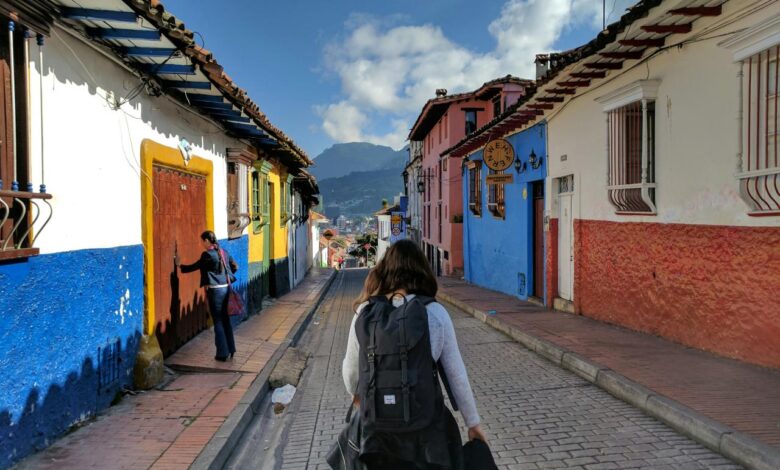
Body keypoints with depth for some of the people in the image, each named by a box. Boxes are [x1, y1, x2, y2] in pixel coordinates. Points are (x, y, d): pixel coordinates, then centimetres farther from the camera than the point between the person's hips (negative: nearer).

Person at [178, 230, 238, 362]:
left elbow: (194, 267, -2)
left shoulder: (207, 254, -12)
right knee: (226, 320, 15)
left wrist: (180, 266, 13)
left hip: (215, 290, -7)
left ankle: (223, 353, 8)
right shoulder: (224, 252, 9)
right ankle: (230, 350, 23)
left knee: (218, 322, 2)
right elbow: (235, 267, 16)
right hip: (226, 288, 7)